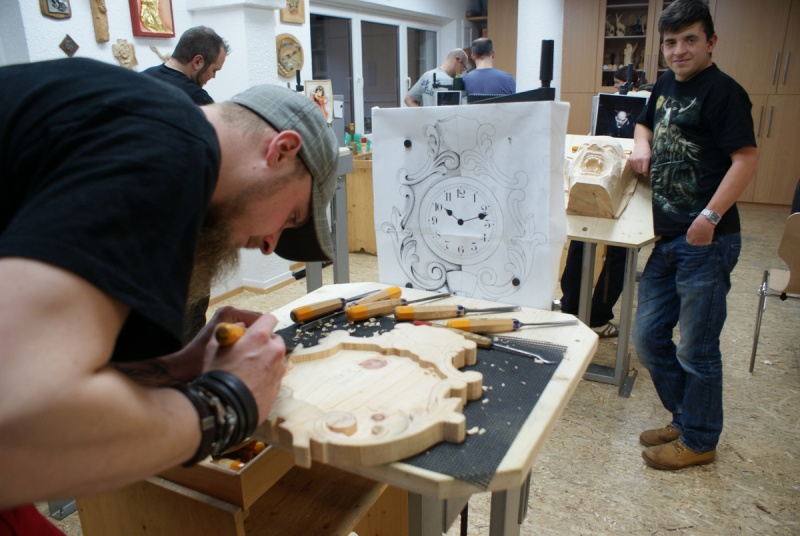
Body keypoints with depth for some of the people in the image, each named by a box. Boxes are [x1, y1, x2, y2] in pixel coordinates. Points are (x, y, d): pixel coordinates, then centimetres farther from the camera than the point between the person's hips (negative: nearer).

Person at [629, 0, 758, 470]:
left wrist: (710, 215, -28)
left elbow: (747, 159, -17)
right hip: (666, 239, 8)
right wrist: (642, 145, 10)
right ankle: (684, 419, 33)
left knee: (697, 348, 3)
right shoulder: (665, 85, 14)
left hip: (706, 241, -8)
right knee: (649, 338, 14)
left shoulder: (722, 92, -9)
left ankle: (700, 441, 23)